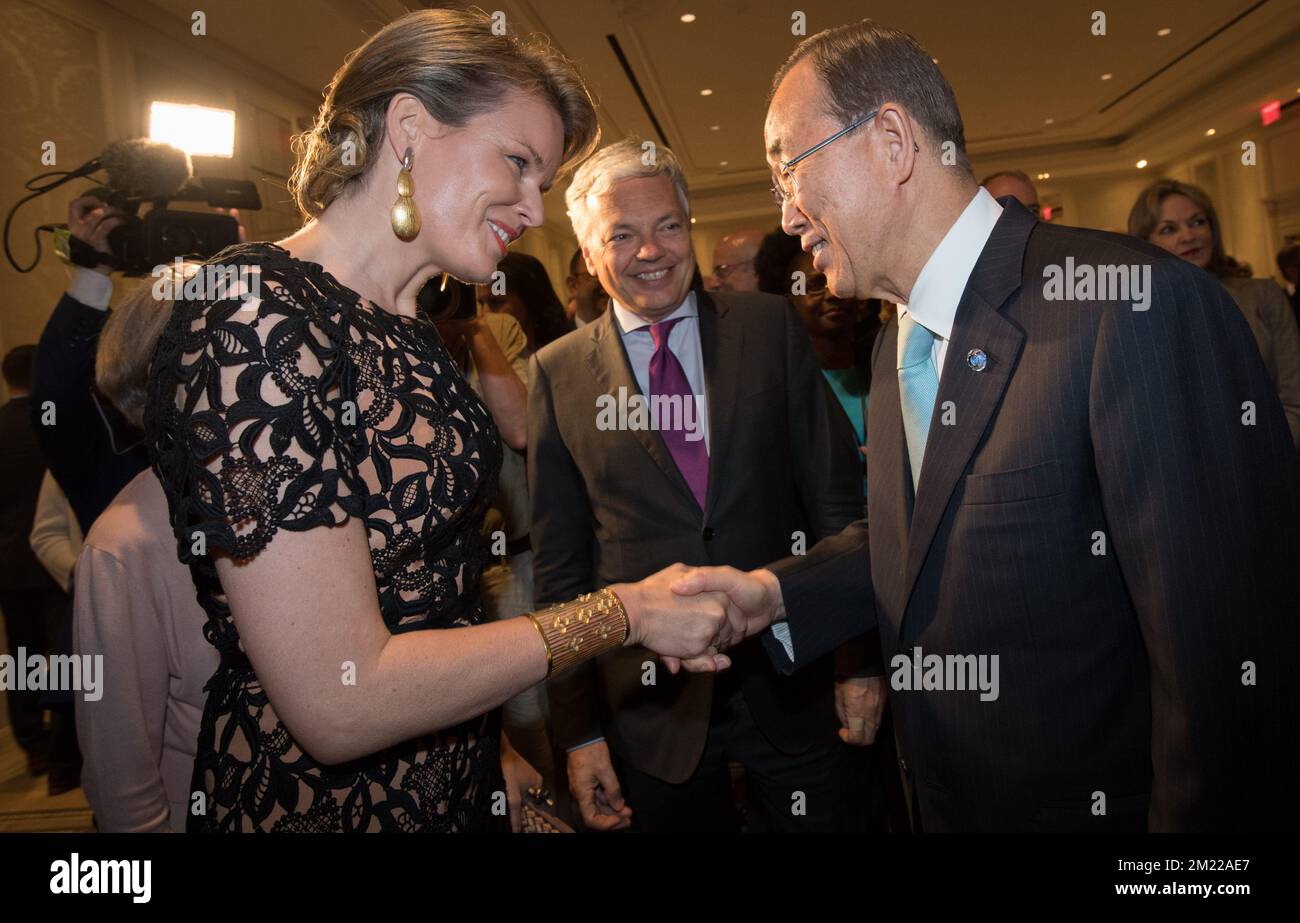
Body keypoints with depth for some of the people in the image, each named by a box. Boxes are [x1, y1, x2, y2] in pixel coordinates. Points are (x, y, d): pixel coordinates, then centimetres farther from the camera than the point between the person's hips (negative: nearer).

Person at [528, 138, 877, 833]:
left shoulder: (770, 327, -1)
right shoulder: (558, 374, -2)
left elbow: (833, 494, 0)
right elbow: (559, 564, 0)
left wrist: (859, 655, -2)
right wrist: (578, 728, -1)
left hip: (790, 680, 1)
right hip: (653, 706, 0)